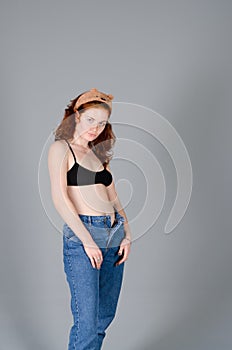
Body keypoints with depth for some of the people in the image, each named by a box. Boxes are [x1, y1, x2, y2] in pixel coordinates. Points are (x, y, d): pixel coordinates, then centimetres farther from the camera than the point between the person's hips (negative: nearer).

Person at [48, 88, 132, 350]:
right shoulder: (61, 148, -2)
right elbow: (59, 198, -11)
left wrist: (127, 234, 5)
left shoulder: (99, 154, 19)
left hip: (114, 234, 7)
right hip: (81, 234, -7)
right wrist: (87, 240, -16)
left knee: (105, 316, 11)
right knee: (87, 322, -8)